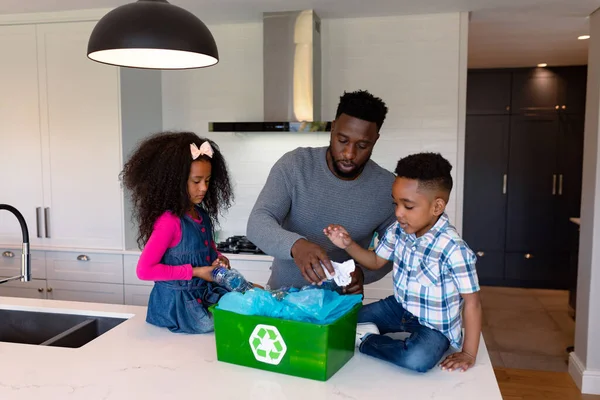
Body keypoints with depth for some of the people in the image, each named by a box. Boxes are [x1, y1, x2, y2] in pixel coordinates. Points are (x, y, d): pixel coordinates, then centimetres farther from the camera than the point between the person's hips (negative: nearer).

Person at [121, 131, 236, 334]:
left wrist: (218, 259, -1)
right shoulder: (169, 221, -19)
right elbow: (144, 270, -20)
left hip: (204, 295, 8)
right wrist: (194, 272, -18)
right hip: (178, 303, -8)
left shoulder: (203, 215, 5)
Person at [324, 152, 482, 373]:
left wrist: (468, 354, -19)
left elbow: (472, 303, -22)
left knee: (418, 359, -34)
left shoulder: (454, 250, -29)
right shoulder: (398, 231, -10)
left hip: (435, 325, -5)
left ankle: (365, 340, -12)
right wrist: (348, 244, -12)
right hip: (400, 306, 5)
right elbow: (376, 261, 6)